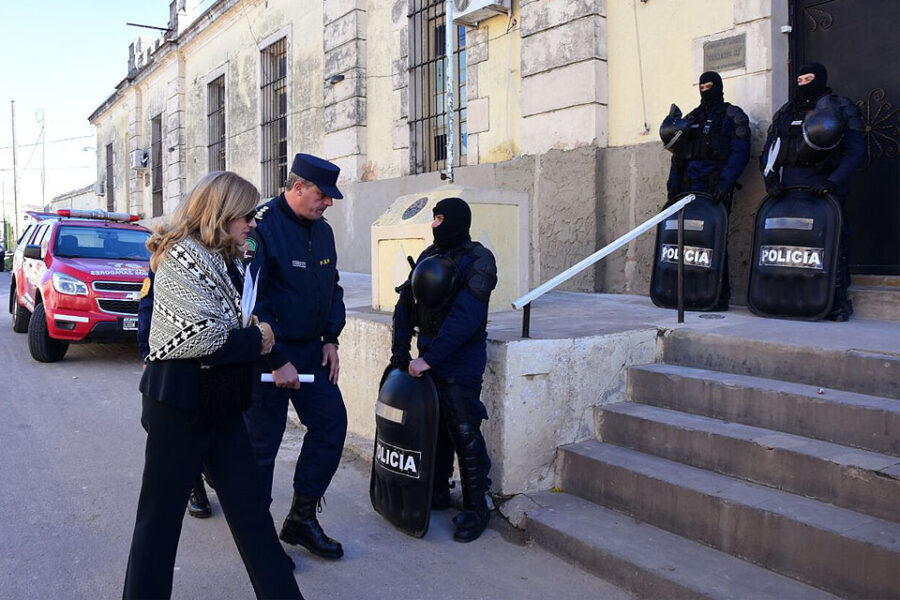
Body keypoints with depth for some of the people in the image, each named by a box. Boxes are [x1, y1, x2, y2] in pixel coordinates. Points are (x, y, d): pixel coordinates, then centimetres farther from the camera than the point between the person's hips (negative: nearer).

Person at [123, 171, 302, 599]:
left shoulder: (228, 261, 14)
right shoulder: (183, 258, -14)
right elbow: (201, 336, -23)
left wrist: (259, 336, 2)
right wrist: (255, 339, -10)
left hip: (221, 404, 9)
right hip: (179, 405, -8)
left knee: (249, 505, 11)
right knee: (162, 512, 6)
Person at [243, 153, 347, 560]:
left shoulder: (322, 230, 9)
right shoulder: (261, 226, -17)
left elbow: (332, 289, 19)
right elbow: (249, 301, -21)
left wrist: (330, 339, 7)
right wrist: (277, 360, -20)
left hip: (310, 350, 8)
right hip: (267, 356, -7)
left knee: (331, 422, 4)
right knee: (262, 440, 2)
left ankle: (301, 518, 18)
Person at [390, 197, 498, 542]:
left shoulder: (477, 261, -13)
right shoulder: (428, 257, 10)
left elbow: (464, 317, -23)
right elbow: (406, 304, 11)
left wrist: (430, 358, -25)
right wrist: (400, 350, 3)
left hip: (460, 362, -7)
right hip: (429, 358, 7)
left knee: (464, 434, -4)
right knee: (434, 428, 15)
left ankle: (475, 508, 8)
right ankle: (437, 493, 30)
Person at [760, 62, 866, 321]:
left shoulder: (841, 108, 6)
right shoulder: (784, 113, 20)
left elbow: (855, 151, -3)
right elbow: (769, 151, 15)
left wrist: (831, 182, -16)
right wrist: (771, 179, -3)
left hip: (823, 185, -4)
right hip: (787, 187, 4)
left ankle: (838, 301, -2)